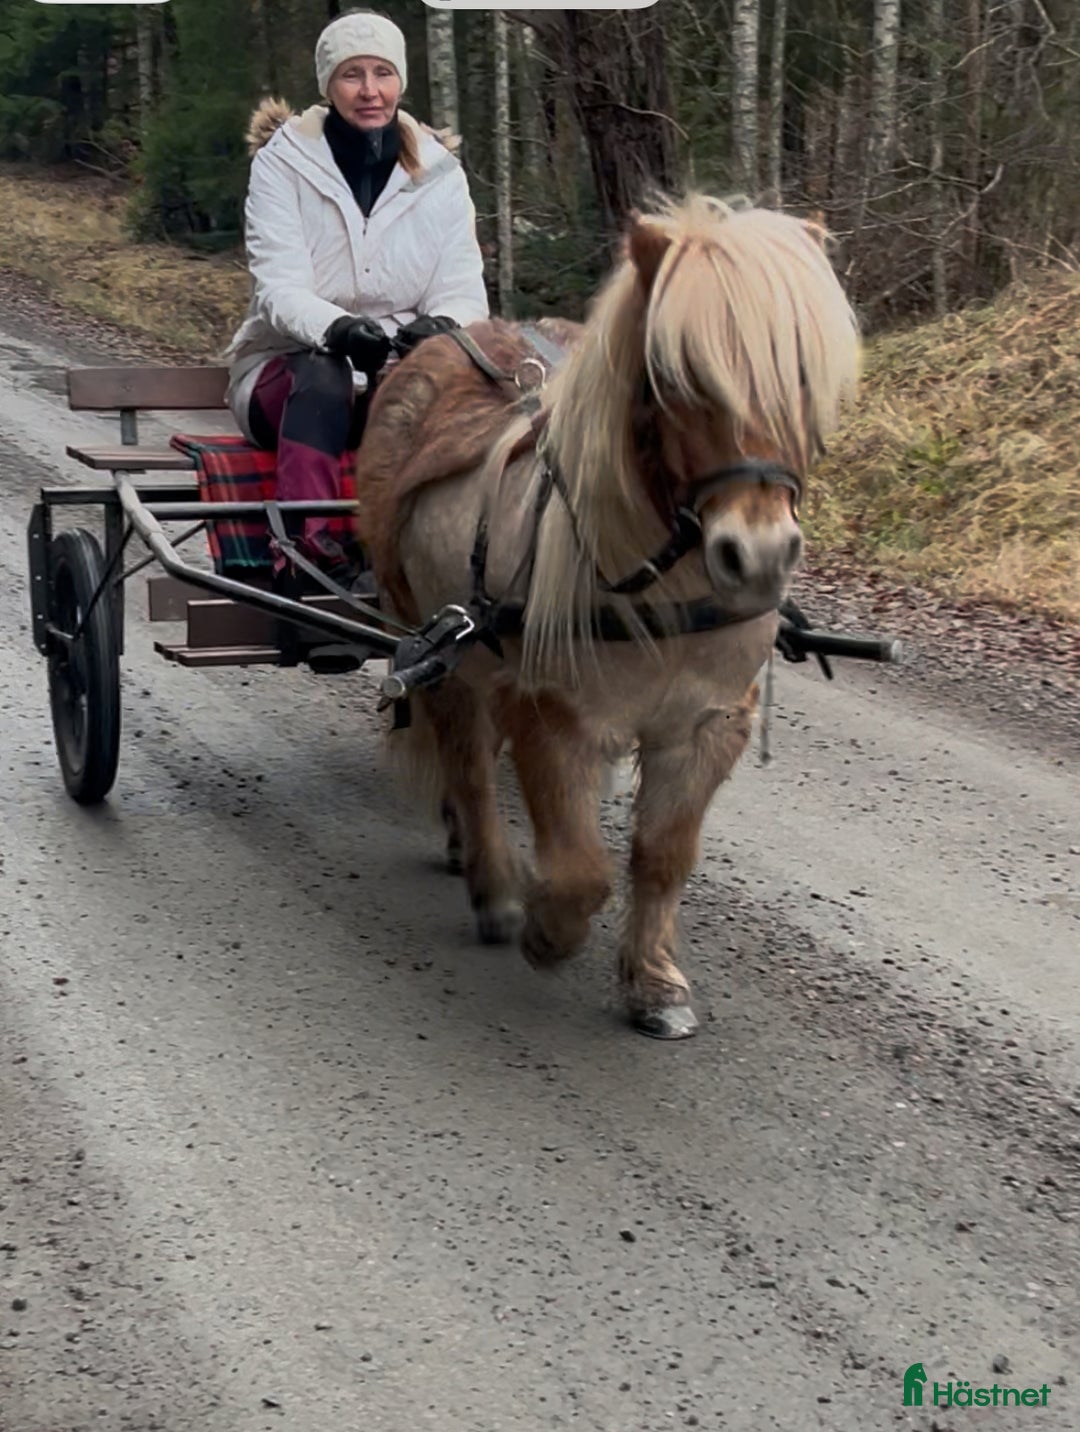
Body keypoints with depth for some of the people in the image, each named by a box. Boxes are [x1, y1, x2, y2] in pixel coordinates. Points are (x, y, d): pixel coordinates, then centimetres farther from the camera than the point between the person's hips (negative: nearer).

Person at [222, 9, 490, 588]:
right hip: (288, 365, -2)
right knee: (321, 375, -37)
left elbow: (463, 288, -3)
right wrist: (339, 330, -37)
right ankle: (304, 548, -44)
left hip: (402, 369, 2)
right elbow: (280, 290, -14)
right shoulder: (283, 163, -3)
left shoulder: (439, 172, 5)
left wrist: (442, 326, -29)